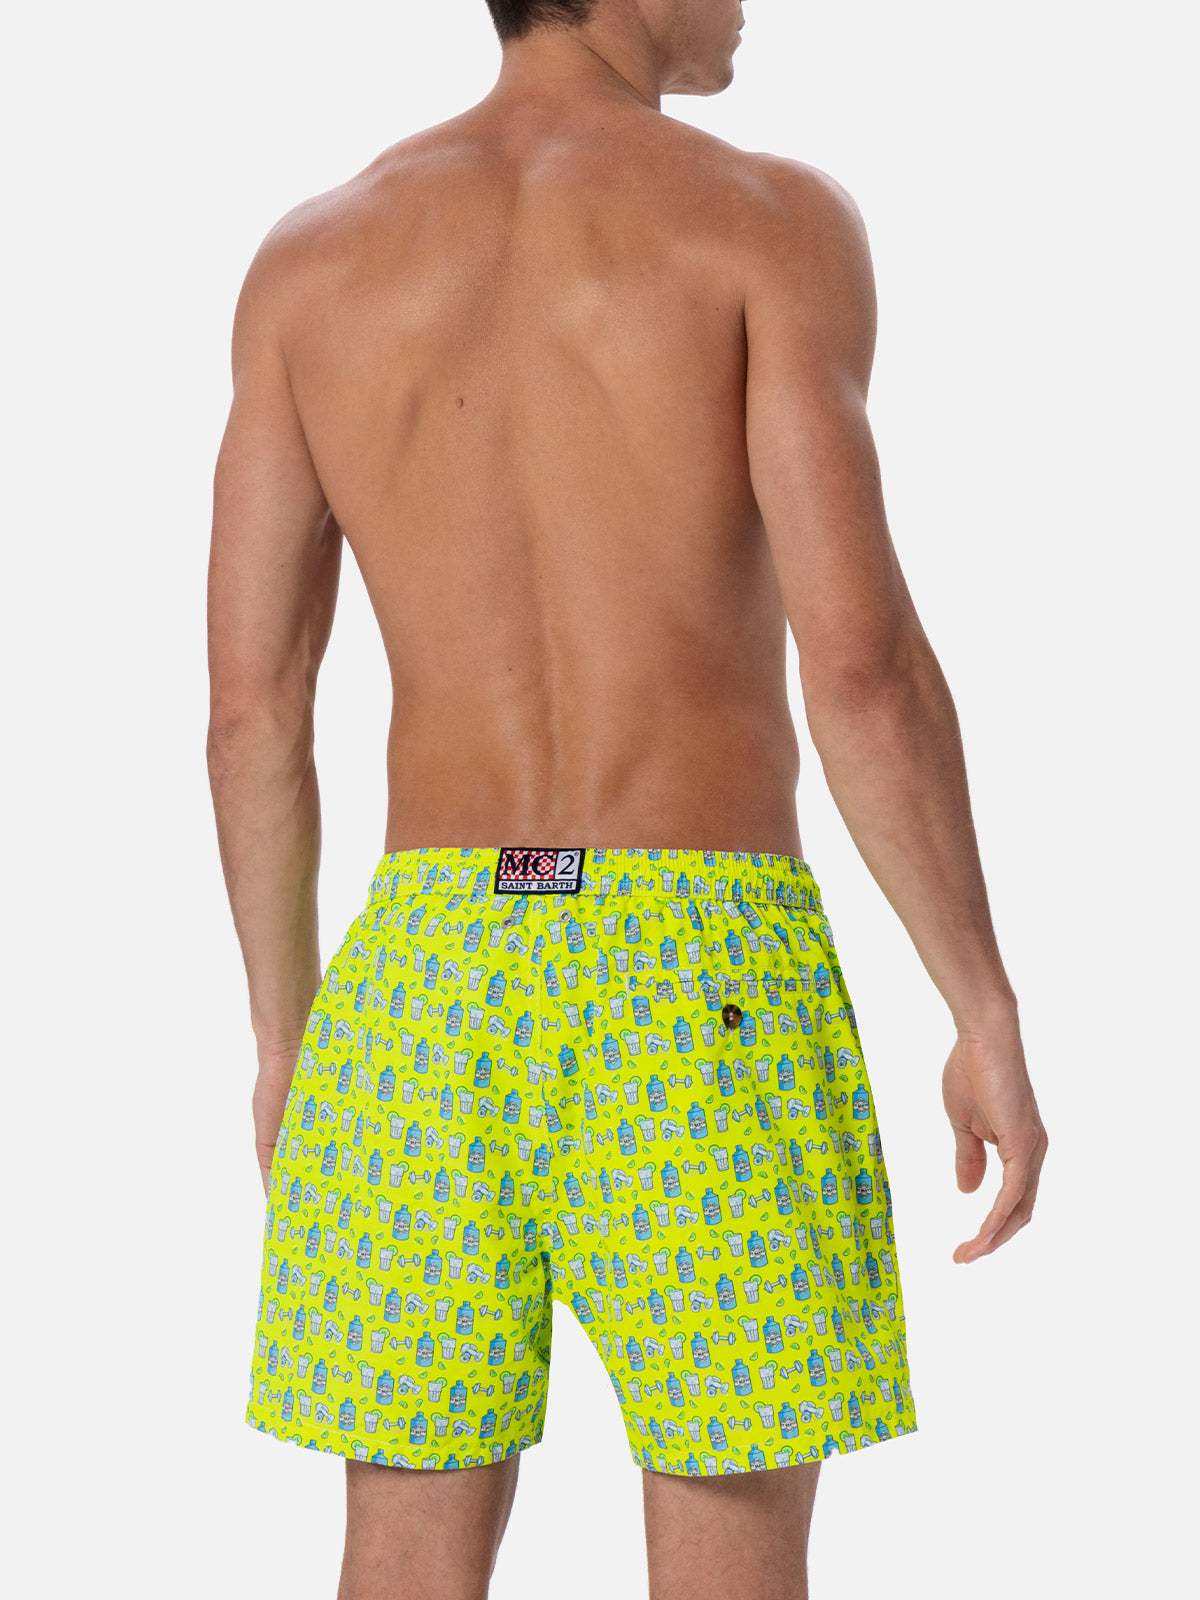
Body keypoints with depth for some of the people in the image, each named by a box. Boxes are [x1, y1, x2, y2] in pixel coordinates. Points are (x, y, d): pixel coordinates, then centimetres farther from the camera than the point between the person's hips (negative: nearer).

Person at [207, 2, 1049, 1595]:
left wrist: (285, 1034, 17)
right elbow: (860, 659, -14)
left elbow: (250, 706, 6)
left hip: (431, 983, 4)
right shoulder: (768, 219, -5)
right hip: (700, 985, -3)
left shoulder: (310, 258, 8)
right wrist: (990, 1016, -6)